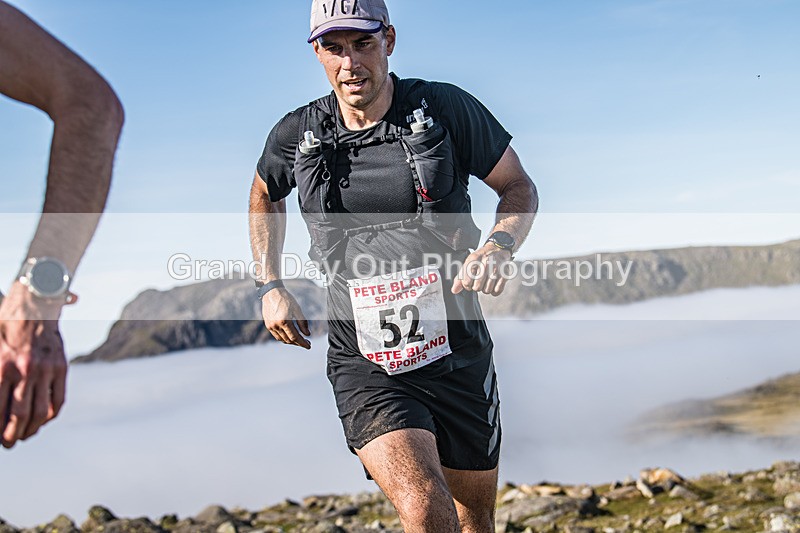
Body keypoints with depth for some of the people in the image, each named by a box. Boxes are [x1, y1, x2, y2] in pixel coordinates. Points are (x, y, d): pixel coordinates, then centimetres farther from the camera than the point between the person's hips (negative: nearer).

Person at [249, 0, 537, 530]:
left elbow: (520, 188, 4)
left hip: (458, 356, 1)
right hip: (366, 369, -1)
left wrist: (498, 247, -17)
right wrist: (270, 286, 10)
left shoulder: (446, 108, -8)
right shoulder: (297, 135, -2)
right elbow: (265, 195, 20)